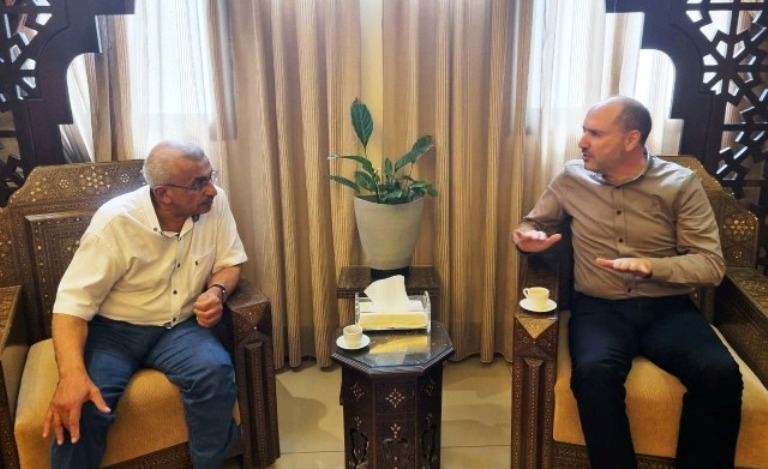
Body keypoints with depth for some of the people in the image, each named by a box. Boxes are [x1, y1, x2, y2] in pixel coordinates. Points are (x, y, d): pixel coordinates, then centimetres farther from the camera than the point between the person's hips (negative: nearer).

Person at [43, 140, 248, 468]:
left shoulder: (215, 203, -11)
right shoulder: (115, 222, -20)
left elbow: (229, 262, 2)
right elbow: (73, 301, -21)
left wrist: (217, 290, -22)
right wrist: (72, 374, -37)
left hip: (179, 326, 2)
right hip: (113, 330, -2)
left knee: (216, 372, -27)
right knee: (77, 407, -28)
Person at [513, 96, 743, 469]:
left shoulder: (681, 183, 1)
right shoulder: (572, 178, 7)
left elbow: (712, 265, -3)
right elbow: (533, 223, 21)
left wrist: (650, 266, -21)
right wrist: (527, 238, -4)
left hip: (667, 308, 0)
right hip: (598, 307, 0)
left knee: (720, 374, -30)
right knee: (593, 373, -34)